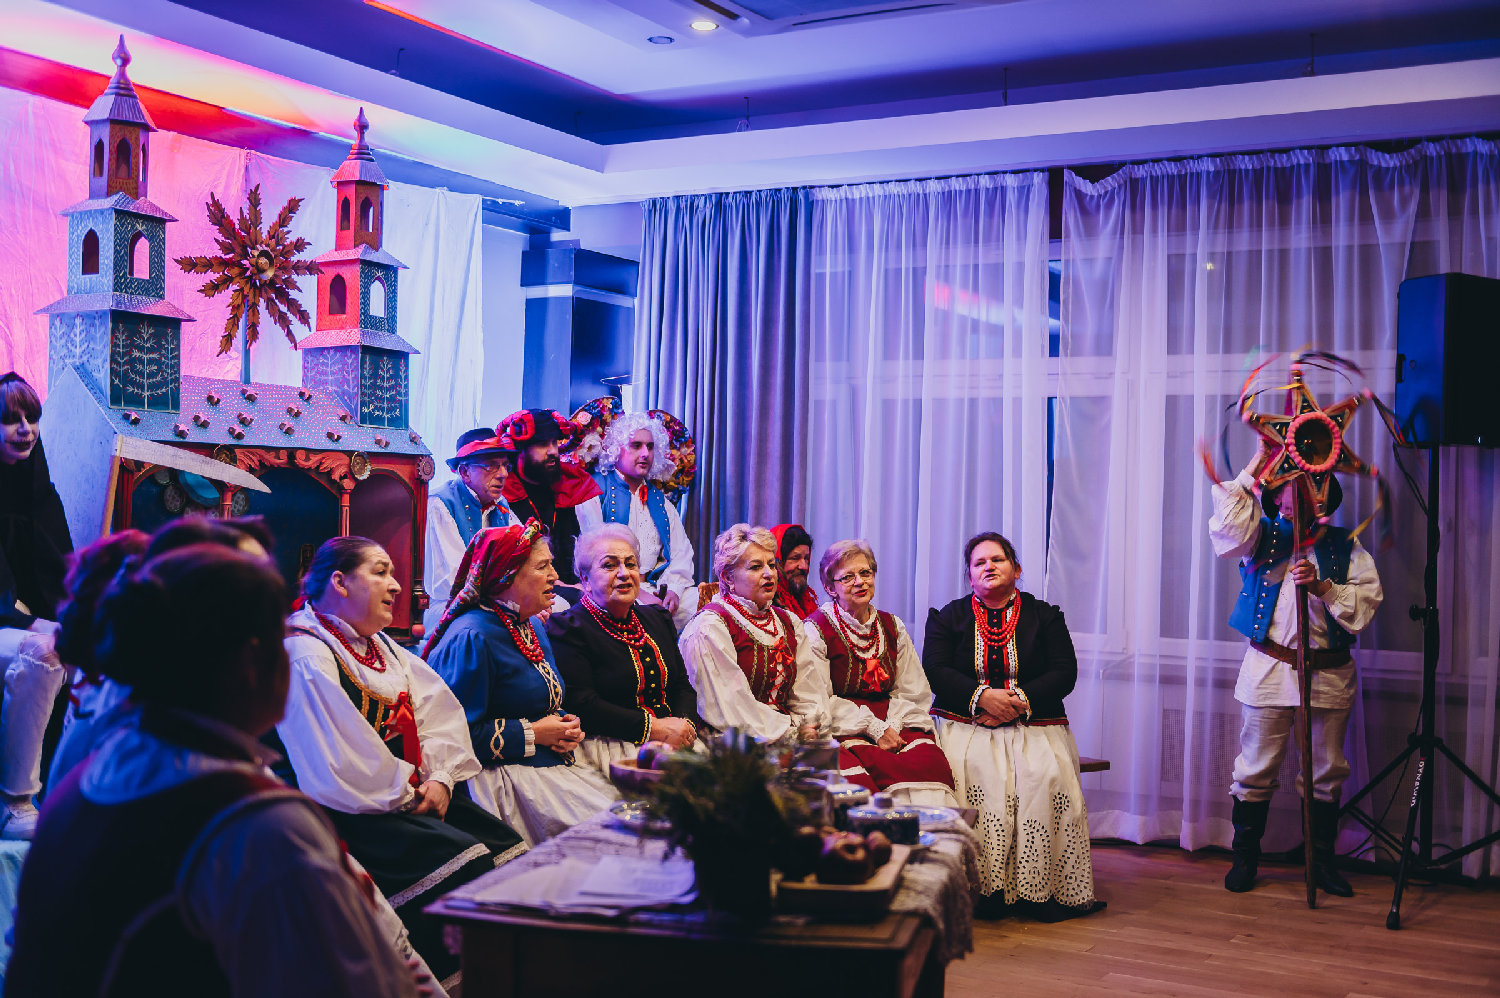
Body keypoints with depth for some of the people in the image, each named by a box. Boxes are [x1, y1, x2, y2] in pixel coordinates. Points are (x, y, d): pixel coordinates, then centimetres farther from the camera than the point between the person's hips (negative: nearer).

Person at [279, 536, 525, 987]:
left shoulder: (379, 645, 18)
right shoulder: (307, 656, -12)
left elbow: (440, 710, 13)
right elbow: (344, 763, -19)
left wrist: (439, 777, -3)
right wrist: (407, 794, -9)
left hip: (412, 795, 9)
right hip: (355, 814, -9)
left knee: (506, 846, -9)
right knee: (463, 861, -25)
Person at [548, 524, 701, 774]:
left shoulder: (658, 618, 19)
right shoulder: (568, 628, -4)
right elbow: (580, 704, -15)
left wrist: (685, 723, -5)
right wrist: (653, 729, -17)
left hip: (674, 741, 7)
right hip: (609, 745, -7)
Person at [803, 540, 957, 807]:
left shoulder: (893, 627, 19)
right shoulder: (816, 629, 2)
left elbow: (914, 691, 14)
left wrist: (893, 724, -7)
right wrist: (874, 729, -13)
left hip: (896, 723, 4)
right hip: (845, 730, -4)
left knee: (928, 759, -26)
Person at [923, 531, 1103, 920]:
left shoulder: (1044, 616, 14)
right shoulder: (948, 617, 15)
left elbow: (1064, 673, 3)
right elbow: (935, 671, 1)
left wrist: (1019, 699, -13)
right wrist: (983, 696, -14)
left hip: (1032, 724, 0)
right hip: (966, 724, 0)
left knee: (1046, 775, -30)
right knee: (977, 772, -31)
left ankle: (1039, 888, -23)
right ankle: (985, 886, -26)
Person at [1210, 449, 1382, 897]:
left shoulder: (1344, 546, 8)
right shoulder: (1263, 537, 6)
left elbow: (1366, 601, -2)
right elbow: (1226, 528, -16)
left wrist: (1322, 586, -18)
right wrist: (1253, 469, -13)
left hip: (1330, 674, 1)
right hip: (1268, 670, -1)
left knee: (1327, 771, 9)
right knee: (1256, 768, 3)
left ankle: (1322, 860, 23)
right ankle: (1245, 858, 16)